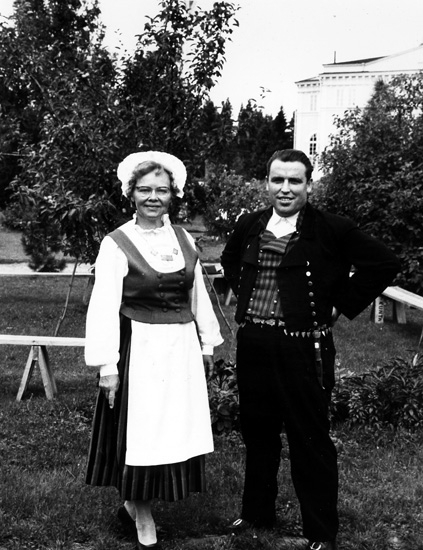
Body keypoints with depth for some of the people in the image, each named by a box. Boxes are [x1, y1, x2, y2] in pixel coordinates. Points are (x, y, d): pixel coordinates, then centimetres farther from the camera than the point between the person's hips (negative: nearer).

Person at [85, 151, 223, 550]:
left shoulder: (183, 239, 7)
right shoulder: (116, 244, -8)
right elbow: (104, 308, -11)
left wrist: (206, 344, 16)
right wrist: (107, 366, -15)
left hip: (182, 350, 5)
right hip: (140, 351, -5)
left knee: (175, 433, 11)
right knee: (141, 437, 2)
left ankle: (133, 505, 32)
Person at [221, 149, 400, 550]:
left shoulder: (331, 229, -9)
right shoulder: (249, 225, 5)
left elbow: (383, 264, -8)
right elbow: (229, 260, 26)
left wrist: (339, 305, -7)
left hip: (303, 347, -5)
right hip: (252, 345, 5)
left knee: (310, 441, 3)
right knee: (257, 433, 16)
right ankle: (256, 513, 35)